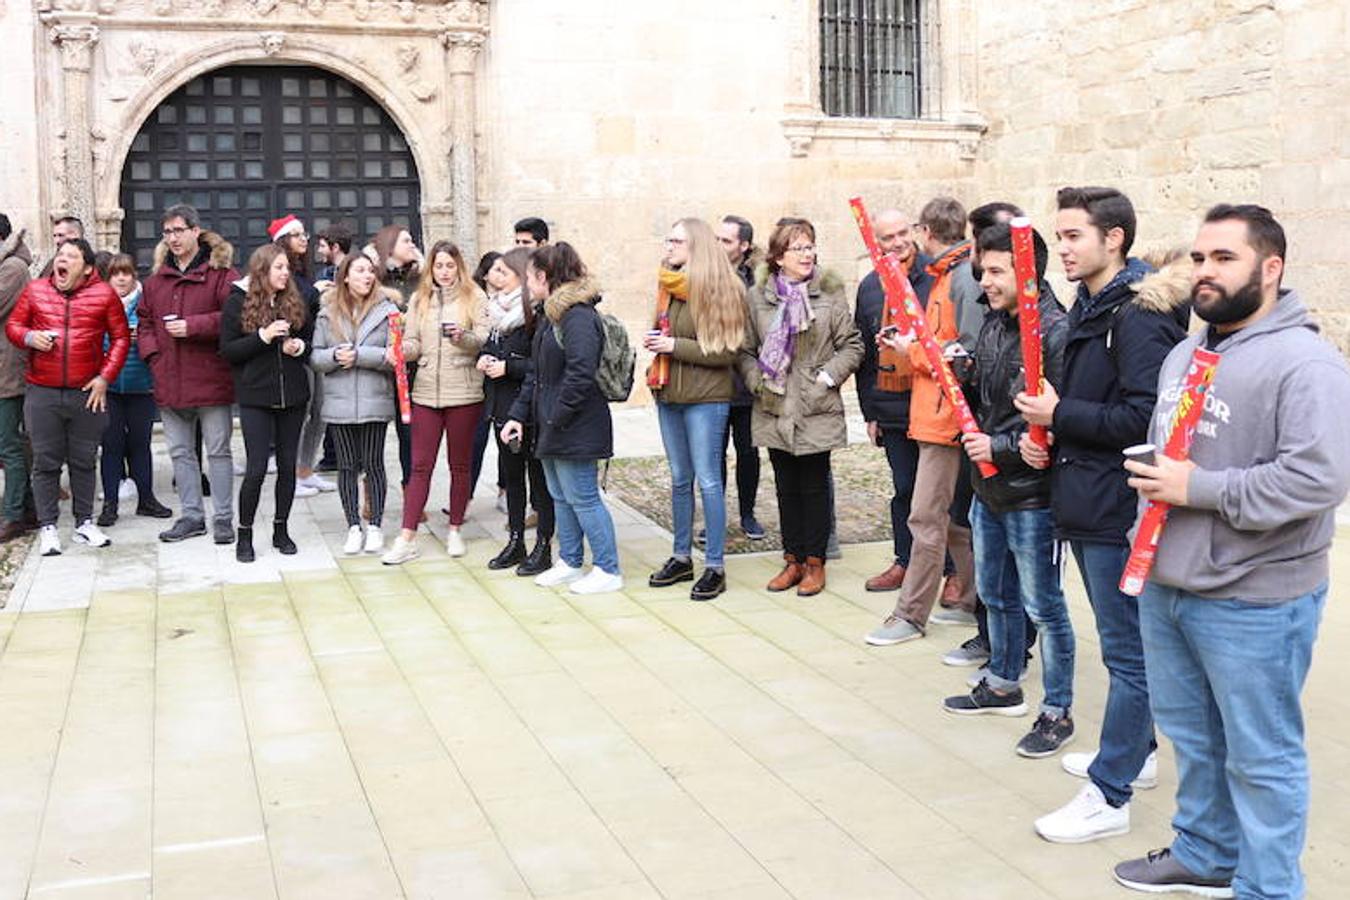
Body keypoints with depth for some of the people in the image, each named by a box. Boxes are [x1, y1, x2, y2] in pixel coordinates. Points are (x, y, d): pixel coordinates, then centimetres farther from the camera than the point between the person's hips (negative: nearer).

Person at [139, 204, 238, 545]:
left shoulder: (221, 272, -6)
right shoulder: (156, 278, 13)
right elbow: (145, 321, 18)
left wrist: (192, 326, -18)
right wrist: (153, 355, 2)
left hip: (211, 379, -6)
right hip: (170, 382, 6)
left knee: (218, 451, 2)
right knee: (180, 452, 12)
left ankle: (223, 518, 10)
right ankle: (191, 516, 22)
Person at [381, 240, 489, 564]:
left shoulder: (474, 297, 1)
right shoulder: (419, 299, 11)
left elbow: (485, 340, -6)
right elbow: (413, 343, 9)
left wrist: (463, 336, -25)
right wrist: (401, 351, -12)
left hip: (463, 392, -2)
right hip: (427, 391, 2)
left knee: (460, 465, 9)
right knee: (420, 465, 1)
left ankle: (455, 530, 23)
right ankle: (407, 539, 2)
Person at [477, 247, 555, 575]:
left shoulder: (537, 311, -16)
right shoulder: (499, 307, 11)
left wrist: (508, 367, -18)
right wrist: (485, 357, 4)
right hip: (502, 403, 9)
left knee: (538, 474, 1)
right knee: (511, 472, 15)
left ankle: (543, 546, 10)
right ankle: (515, 541, 25)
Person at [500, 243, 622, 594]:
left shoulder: (578, 317, -17)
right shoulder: (552, 316, 16)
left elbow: (580, 374, -25)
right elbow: (537, 373, 19)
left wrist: (557, 417, -21)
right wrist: (519, 414, 13)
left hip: (575, 429, -10)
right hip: (552, 427, 10)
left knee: (582, 498, -3)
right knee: (560, 497, 16)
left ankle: (608, 570, 6)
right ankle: (569, 564, 27)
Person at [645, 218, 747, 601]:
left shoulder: (720, 289, -10)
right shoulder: (669, 285, 10)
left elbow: (727, 351, -14)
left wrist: (676, 346, -17)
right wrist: (654, 342, 2)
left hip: (705, 399, -7)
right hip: (669, 395, 7)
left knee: (707, 480, -3)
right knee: (680, 479, 14)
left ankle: (715, 566, 4)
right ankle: (682, 557, 24)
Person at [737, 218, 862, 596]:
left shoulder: (830, 293, -2)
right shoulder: (758, 296, 4)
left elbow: (852, 345, 1)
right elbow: (745, 350, 10)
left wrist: (829, 376, -10)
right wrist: (757, 381, -5)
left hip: (817, 409, -2)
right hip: (774, 411, 2)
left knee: (815, 487, 5)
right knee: (786, 487, 11)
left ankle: (815, 562, 16)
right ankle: (793, 559, 22)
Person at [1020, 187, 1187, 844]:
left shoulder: (1140, 315, -17)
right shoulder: (1089, 309, 13)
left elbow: (1143, 418, -25)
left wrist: (1059, 414, -17)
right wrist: (1045, 436, 5)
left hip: (1119, 509, -10)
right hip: (1085, 504, 10)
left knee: (1126, 651, -1)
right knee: (1126, 644, 22)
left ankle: (1109, 795, 6)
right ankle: (1135, 751, 37)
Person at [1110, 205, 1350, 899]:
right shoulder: (1184, 354, 12)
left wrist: (1197, 488, -23)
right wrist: (1153, 476, 6)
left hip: (1254, 602, -8)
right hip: (1167, 583, 8)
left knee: (1261, 757, 5)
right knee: (1193, 735, 22)